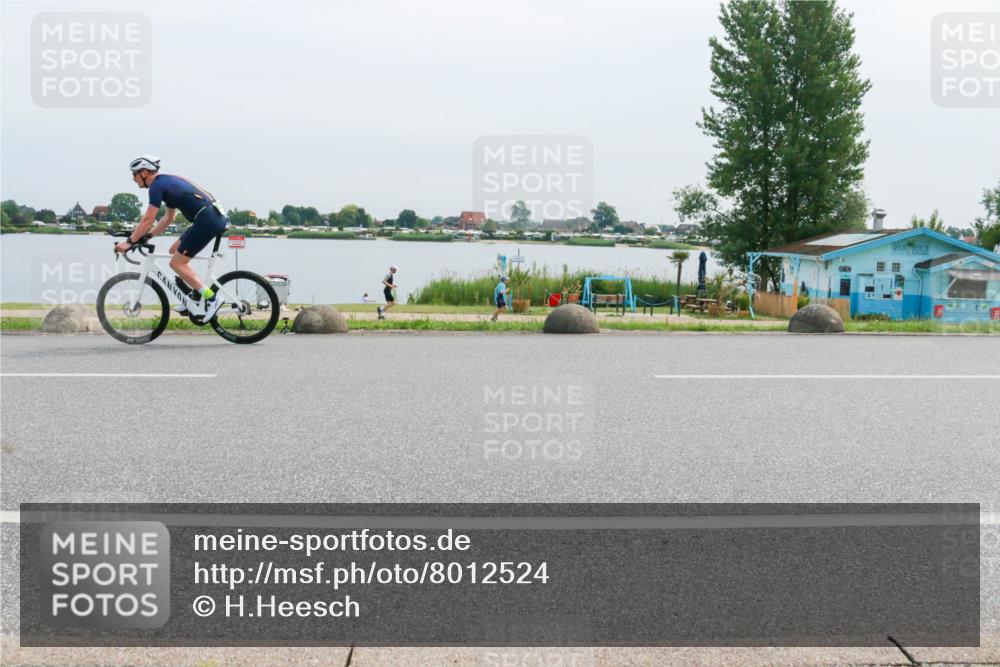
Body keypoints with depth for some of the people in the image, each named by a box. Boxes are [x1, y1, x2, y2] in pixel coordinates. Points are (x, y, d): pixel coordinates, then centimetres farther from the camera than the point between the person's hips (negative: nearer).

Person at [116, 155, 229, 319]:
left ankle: (210, 298, -8)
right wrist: (146, 236, 25)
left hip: (208, 220, -10)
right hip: (216, 216, 10)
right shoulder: (167, 181, 24)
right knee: (175, 251, 19)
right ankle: (194, 296, 16)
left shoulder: (157, 186, -6)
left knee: (176, 263, -3)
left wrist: (130, 241, 0)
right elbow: (168, 218, 29)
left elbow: (148, 220, -8)